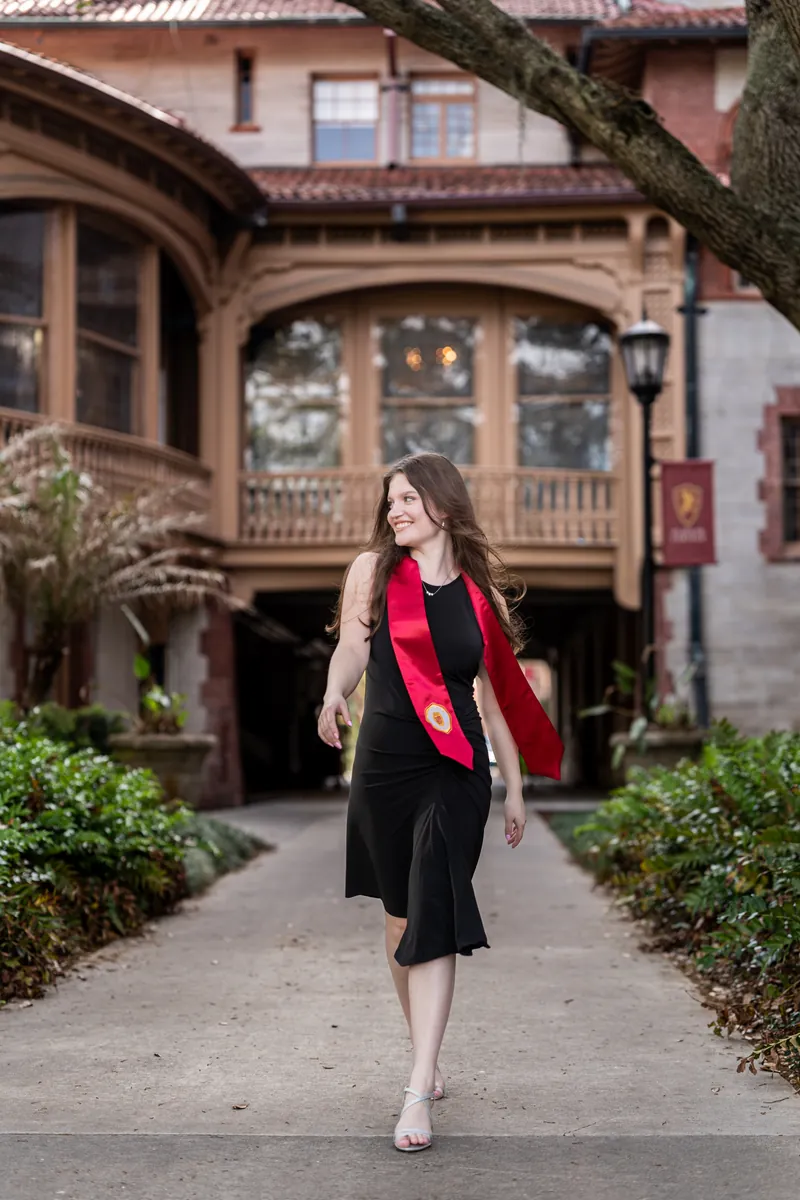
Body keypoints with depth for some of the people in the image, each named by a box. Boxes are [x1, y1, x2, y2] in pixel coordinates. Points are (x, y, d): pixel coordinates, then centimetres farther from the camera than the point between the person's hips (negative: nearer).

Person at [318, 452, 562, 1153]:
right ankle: (426, 1057, 29)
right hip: (385, 766, 1)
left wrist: (516, 786, 13)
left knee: (433, 922, -11)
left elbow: (493, 691, 12)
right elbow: (352, 648, -6)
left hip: (457, 773, -1)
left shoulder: (479, 591, 6)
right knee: (401, 916, 11)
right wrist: (334, 695, -29)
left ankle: (419, 1095, -14)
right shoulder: (374, 571, 3)